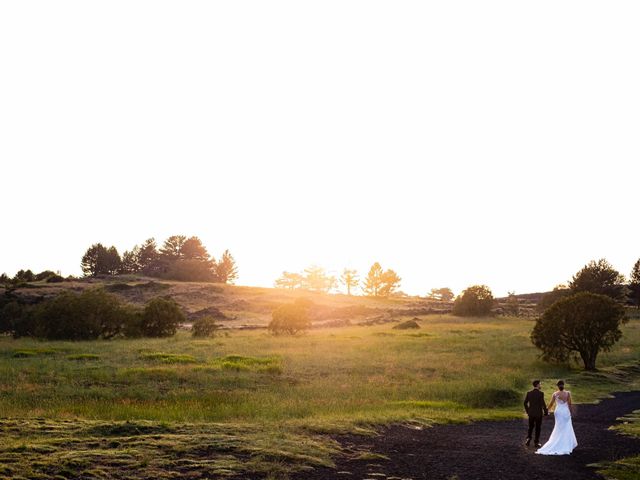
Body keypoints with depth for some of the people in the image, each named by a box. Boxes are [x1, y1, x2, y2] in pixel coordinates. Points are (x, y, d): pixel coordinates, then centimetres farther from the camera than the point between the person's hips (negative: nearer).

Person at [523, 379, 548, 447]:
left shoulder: (529, 393, 0)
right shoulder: (540, 393, -14)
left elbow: (525, 403, 3)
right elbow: (543, 404, -15)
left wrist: (527, 411, 16)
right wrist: (546, 412, -2)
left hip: (531, 413, 4)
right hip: (538, 413, -4)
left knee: (530, 427, 17)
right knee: (538, 428, 9)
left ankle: (528, 439, 0)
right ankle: (536, 442, 12)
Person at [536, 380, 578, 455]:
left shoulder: (555, 394, -4)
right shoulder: (568, 393, -7)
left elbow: (551, 404, 2)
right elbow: (569, 404, -8)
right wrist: (570, 413, 3)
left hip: (558, 412, 1)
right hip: (566, 412, -1)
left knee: (559, 430, 11)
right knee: (566, 430, 8)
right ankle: (566, 446, 8)